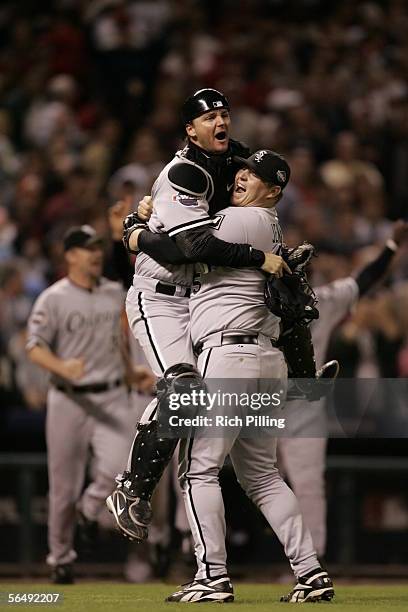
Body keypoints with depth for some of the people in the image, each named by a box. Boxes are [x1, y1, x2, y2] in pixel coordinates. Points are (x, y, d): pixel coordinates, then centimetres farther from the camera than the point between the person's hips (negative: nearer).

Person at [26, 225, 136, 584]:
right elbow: (35, 348, -12)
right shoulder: (53, 299, -5)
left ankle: (89, 507, 12)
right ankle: (60, 557, 20)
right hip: (69, 398, -3)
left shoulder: (116, 293, 10)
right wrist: (64, 367, -29)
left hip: (112, 396, 3)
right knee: (64, 483, 3)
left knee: (118, 467, -20)